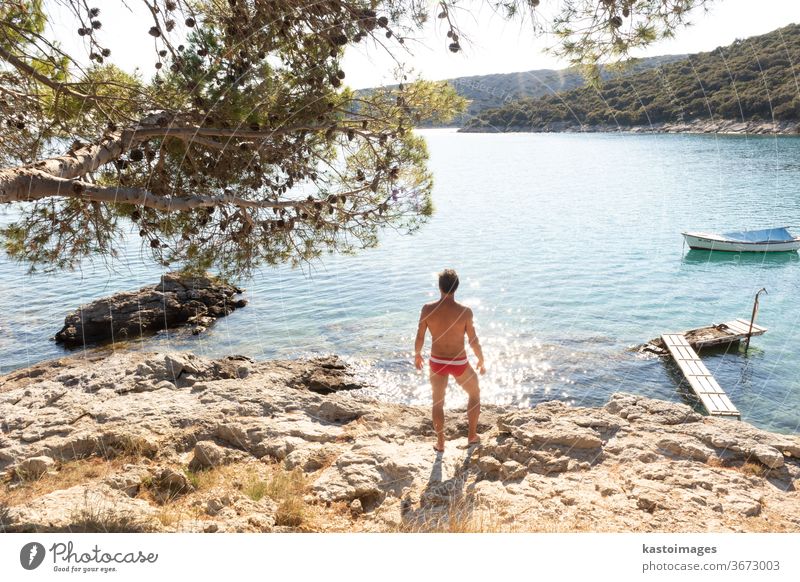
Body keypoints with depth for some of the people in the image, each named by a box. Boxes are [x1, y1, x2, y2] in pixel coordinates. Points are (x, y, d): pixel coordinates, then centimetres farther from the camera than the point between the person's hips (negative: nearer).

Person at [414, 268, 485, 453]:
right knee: (475, 394, 27)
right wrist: (481, 360, 6)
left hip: (437, 362, 2)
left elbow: (419, 337, -6)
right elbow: (473, 341, -11)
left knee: (438, 402, 23)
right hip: (459, 364, -2)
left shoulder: (428, 309, -14)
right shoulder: (464, 311, -19)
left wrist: (417, 355, 14)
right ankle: (472, 436, 35)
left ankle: (440, 443, 31)